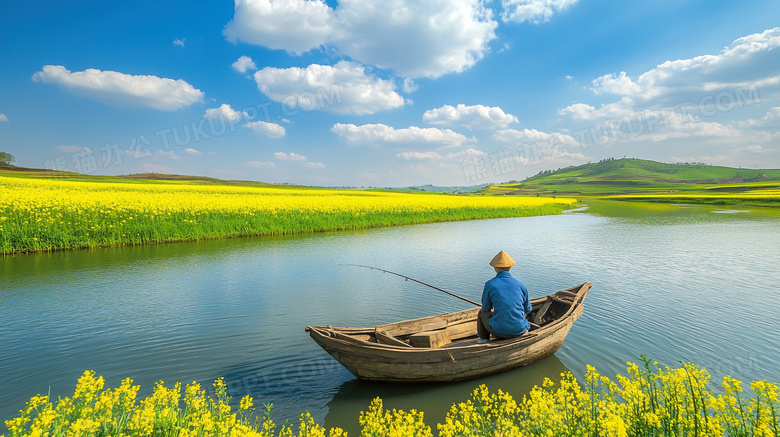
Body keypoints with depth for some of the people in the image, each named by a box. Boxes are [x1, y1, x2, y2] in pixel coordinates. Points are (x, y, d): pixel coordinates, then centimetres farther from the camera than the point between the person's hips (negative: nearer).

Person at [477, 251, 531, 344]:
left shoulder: (489, 284, -9)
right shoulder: (521, 285, -1)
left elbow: (486, 308, 4)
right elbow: (527, 310, 10)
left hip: (499, 331, -3)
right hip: (520, 331, 3)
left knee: (482, 313, 28)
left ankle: (484, 339, 31)